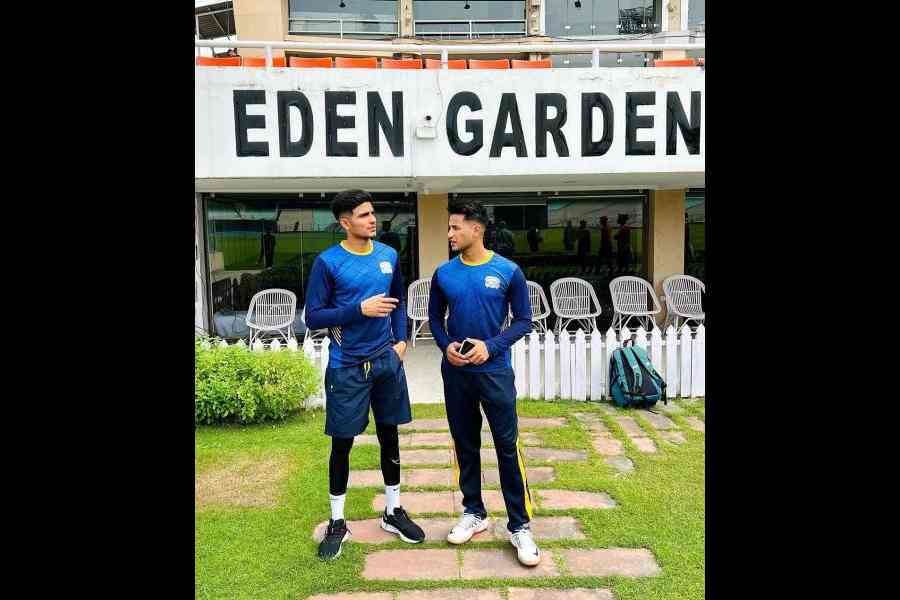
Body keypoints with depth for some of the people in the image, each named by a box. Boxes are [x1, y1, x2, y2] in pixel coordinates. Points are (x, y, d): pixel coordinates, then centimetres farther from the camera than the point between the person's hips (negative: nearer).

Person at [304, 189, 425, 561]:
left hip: (387, 361, 4)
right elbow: (313, 317, -11)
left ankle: (393, 511, 30)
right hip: (347, 367, -4)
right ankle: (337, 522, 23)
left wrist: (401, 339, 3)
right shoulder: (328, 262, -10)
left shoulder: (388, 255, 4)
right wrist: (360, 309, -20)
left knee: (389, 436, 14)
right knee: (342, 444, 5)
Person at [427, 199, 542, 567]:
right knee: (465, 445, 13)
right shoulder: (443, 274, 1)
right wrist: (445, 345, -7)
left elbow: (523, 320, -2)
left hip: (495, 371, -3)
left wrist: (491, 346, -16)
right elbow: (435, 317, 12)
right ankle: (474, 513, 29)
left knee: (508, 447, -1)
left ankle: (520, 526, 11)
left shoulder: (508, 271, -7)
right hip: (456, 372, 3)